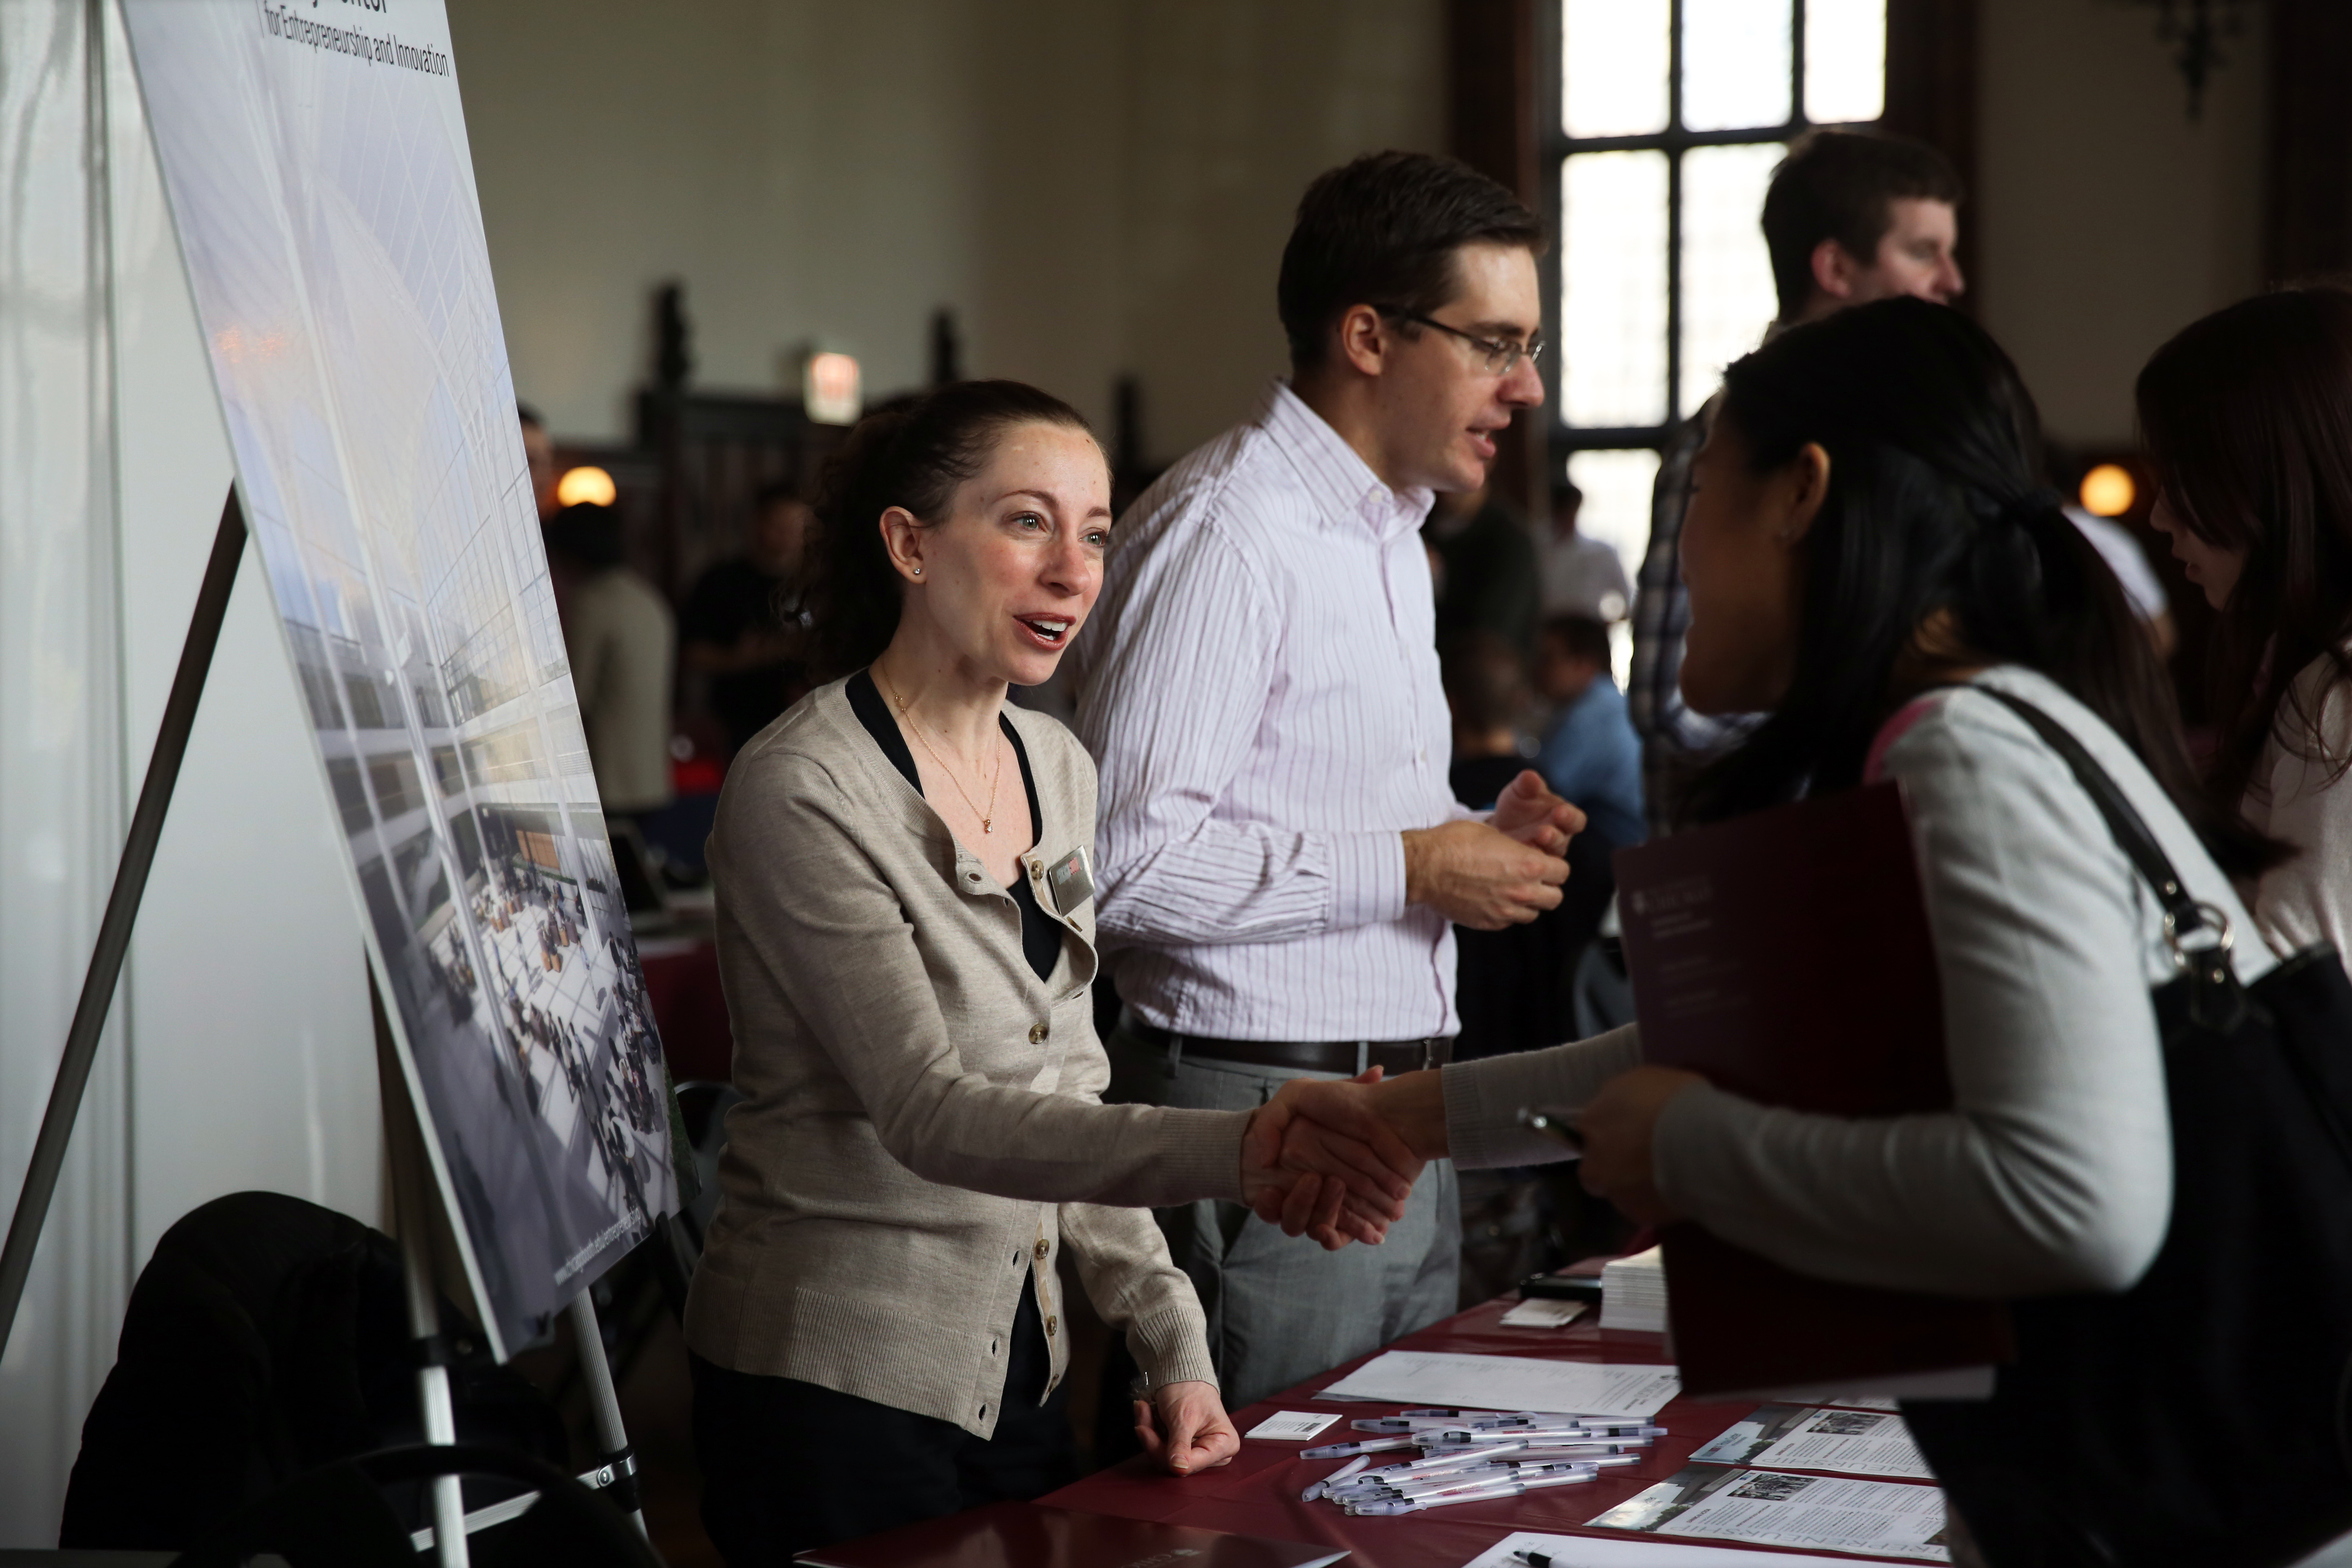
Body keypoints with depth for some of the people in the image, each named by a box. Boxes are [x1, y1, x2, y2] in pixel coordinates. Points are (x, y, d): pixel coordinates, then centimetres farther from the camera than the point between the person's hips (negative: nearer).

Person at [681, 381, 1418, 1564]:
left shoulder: (1057, 770, 7)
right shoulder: (801, 791, -17)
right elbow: (930, 1114, -25)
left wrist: (1173, 1341, 2)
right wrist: (1240, 1154, -36)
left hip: (1020, 1367, 7)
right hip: (836, 1387, -7)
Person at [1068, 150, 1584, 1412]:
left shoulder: (1390, 535, 19)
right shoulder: (1224, 532, -15)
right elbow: (1132, 858, -24)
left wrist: (1472, 841, 7)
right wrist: (1409, 868, -17)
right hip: (1267, 1121, -9)